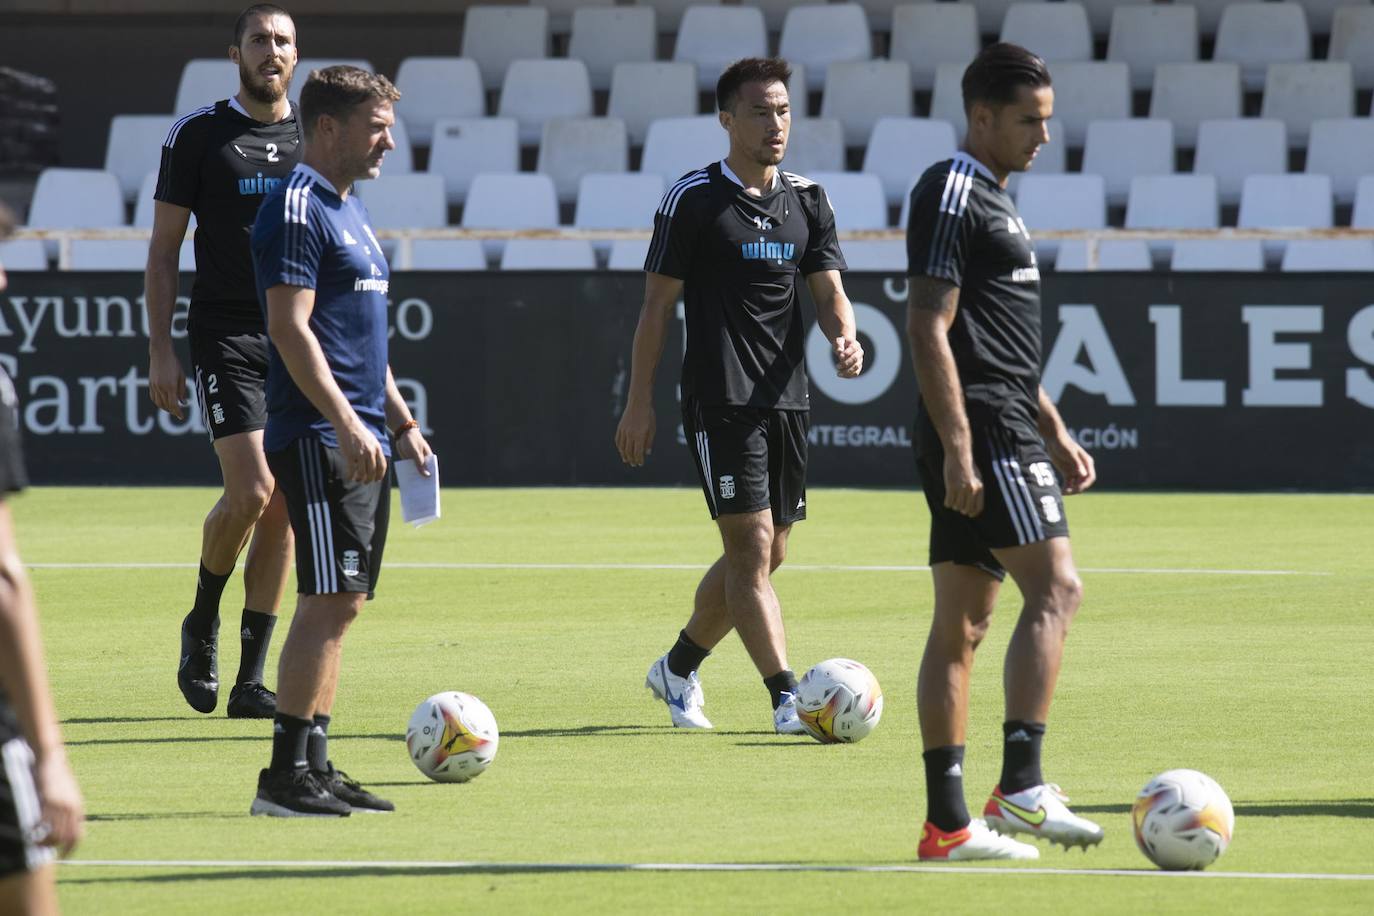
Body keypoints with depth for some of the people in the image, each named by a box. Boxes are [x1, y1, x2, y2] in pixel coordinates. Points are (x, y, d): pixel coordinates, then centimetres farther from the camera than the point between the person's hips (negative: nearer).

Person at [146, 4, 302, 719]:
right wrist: (160, 352, -5)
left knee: (282, 508, 1)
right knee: (250, 492, -17)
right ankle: (202, 624, 10)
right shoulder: (197, 136, 1)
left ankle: (251, 680, 6)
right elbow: (163, 250, 2)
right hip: (226, 336, -4)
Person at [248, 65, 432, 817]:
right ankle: (286, 773, -13)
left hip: (358, 439, 10)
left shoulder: (347, 209, 19)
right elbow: (290, 328, -18)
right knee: (329, 598, -13)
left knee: (340, 604, 9)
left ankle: (315, 764, 12)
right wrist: (347, 423, -23)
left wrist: (400, 421, 25)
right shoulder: (297, 206, -11)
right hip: (317, 438, -10)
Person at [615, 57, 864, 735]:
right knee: (751, 548, -13)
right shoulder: (693, 199, -5)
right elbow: (658, 303, -3)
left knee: (765, 554, 12)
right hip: (719, 400, -6)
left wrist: (845, 338, -12)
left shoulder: (807, 201, 11)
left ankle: (679, 668, 31)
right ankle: (787, 699, -17)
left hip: (786, 399, 6)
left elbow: (828, 291, 11)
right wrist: (639, 401, -6)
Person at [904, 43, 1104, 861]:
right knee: (1056, 588, -17)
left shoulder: (994, 201, 21)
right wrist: (958, 448, -22)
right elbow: (929, 328, -17)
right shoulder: (951, 193, -10)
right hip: (980, 432, -10)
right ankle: (1021, 787, -23)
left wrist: (1055, 433, 25)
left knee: (963, 624, 7)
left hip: (1003, 431, 10)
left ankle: (948, 823, 7)